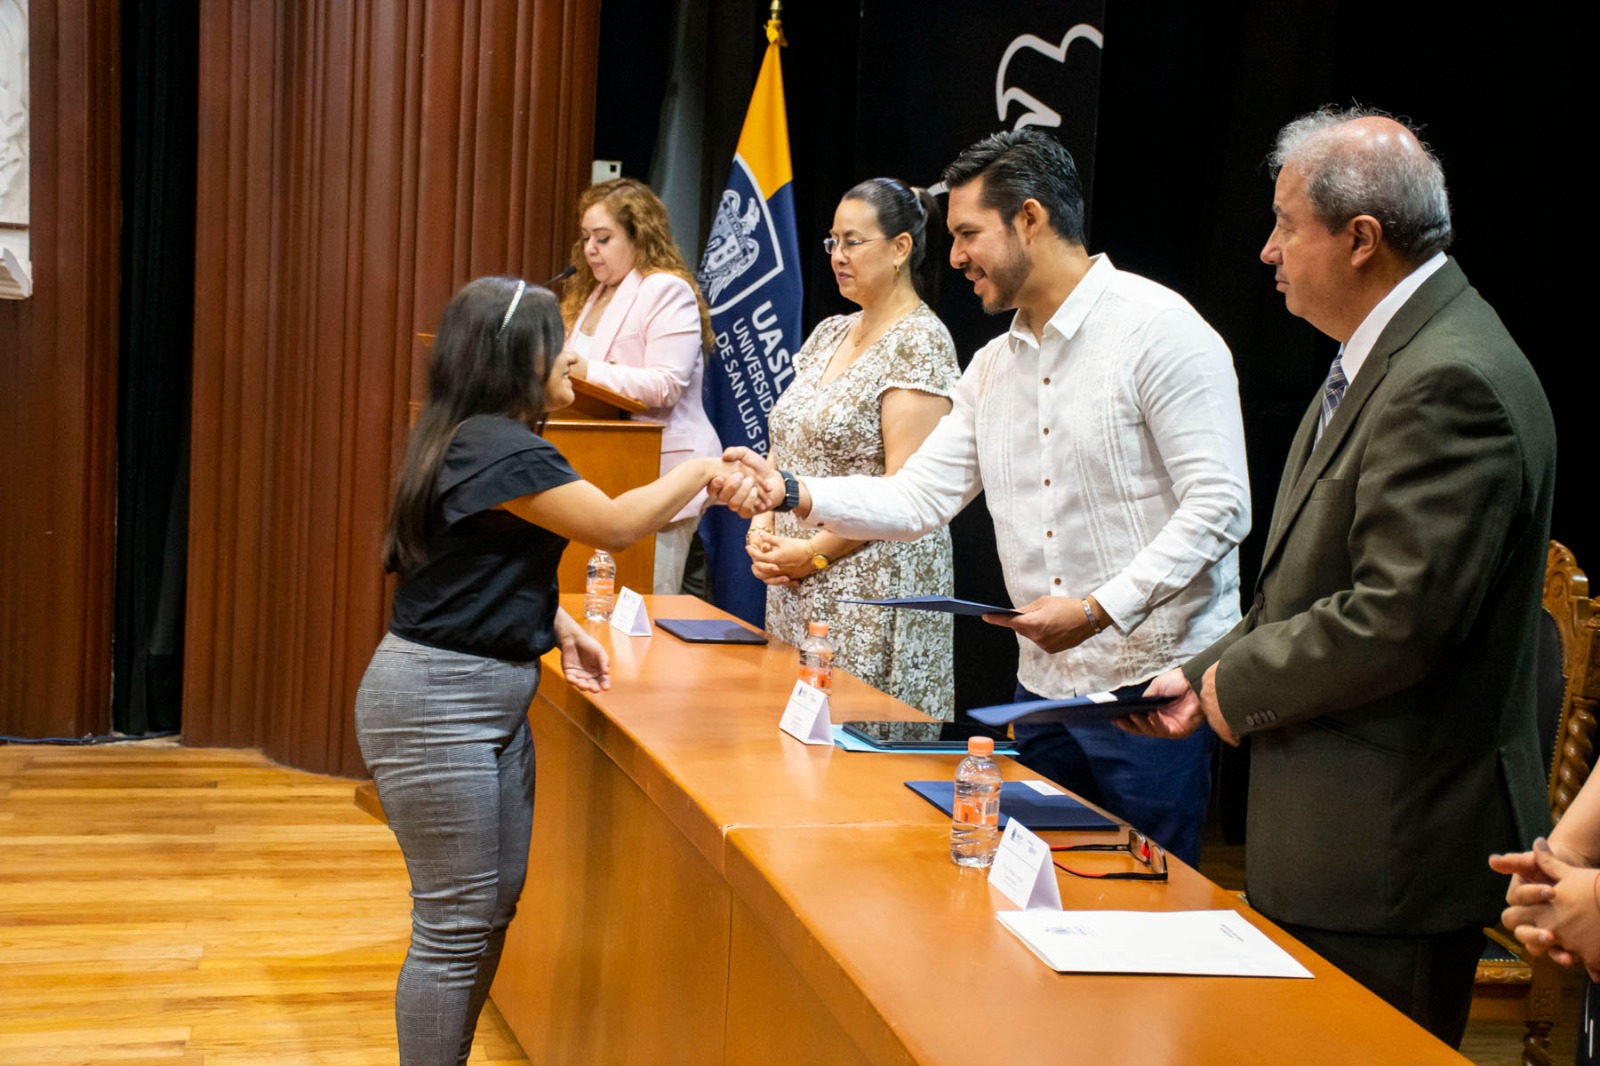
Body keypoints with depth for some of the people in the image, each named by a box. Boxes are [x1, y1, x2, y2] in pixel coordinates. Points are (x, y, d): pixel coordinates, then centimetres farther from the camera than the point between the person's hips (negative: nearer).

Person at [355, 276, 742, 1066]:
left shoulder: (483, 440, 13)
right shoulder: (494, 449, -19)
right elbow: (615, 525, -18)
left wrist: (556, 625, 9)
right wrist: (702, 469, -6)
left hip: (491, 699, 10)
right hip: (435, 704, -10)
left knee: (492, 909, 15)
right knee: (455, 924, -4)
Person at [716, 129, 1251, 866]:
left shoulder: (1160, 328, -11)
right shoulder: (993, 368, 12)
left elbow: (1219, 506, -16)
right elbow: (918, 497, 8)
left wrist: (1101, 608, -22)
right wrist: (791, 492, -5)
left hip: (1153, 689, -7)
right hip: (1044, 688, 7)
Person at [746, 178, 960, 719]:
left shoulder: (918, 342, -11)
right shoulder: (830, 333, 14)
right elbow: (786, 446, 19)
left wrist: (814, 552, -16)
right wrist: (763, 527, 3)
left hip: (871, 590, -8)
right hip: (797, 590, 8)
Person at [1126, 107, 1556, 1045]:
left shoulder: (1450, 381, -21)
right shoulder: (1387, 355, 13)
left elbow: (1400, 618, -26)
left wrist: (1239, 685, -12)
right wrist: (1208, 675, 11)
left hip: (1392, 852, -10)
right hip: (1339, 830, 10)